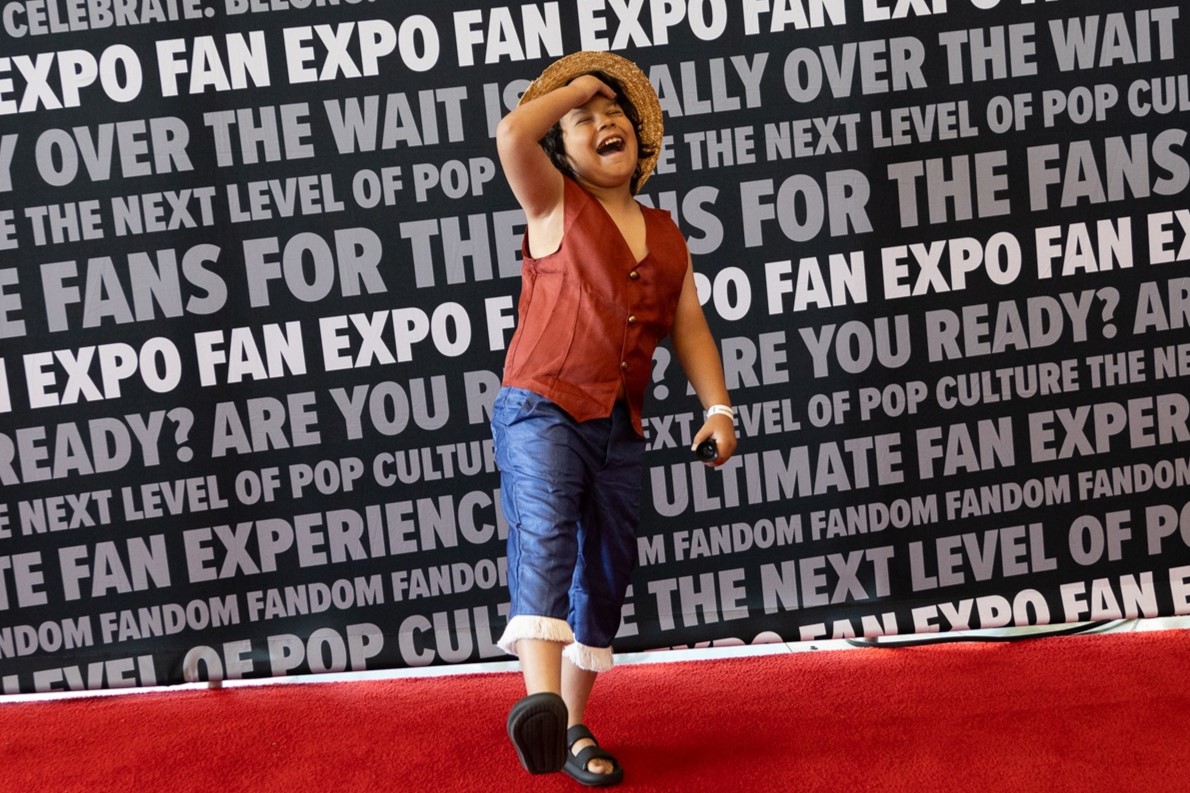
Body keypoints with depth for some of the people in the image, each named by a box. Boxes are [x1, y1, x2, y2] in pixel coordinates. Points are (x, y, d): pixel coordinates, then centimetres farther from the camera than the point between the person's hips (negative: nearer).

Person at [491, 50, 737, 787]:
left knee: (605, 576, 8)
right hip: (542, 409, -6)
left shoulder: (665, 235, 17)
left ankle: (572, 728, 20)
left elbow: (690, 327, 16)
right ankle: (541, 701, -45)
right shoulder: (555, 205, 3)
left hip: (619, 429, 6)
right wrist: (576, 88, 2)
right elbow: (512, 133, -14)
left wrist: (718, 407, 3)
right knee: (543, 536, -28)